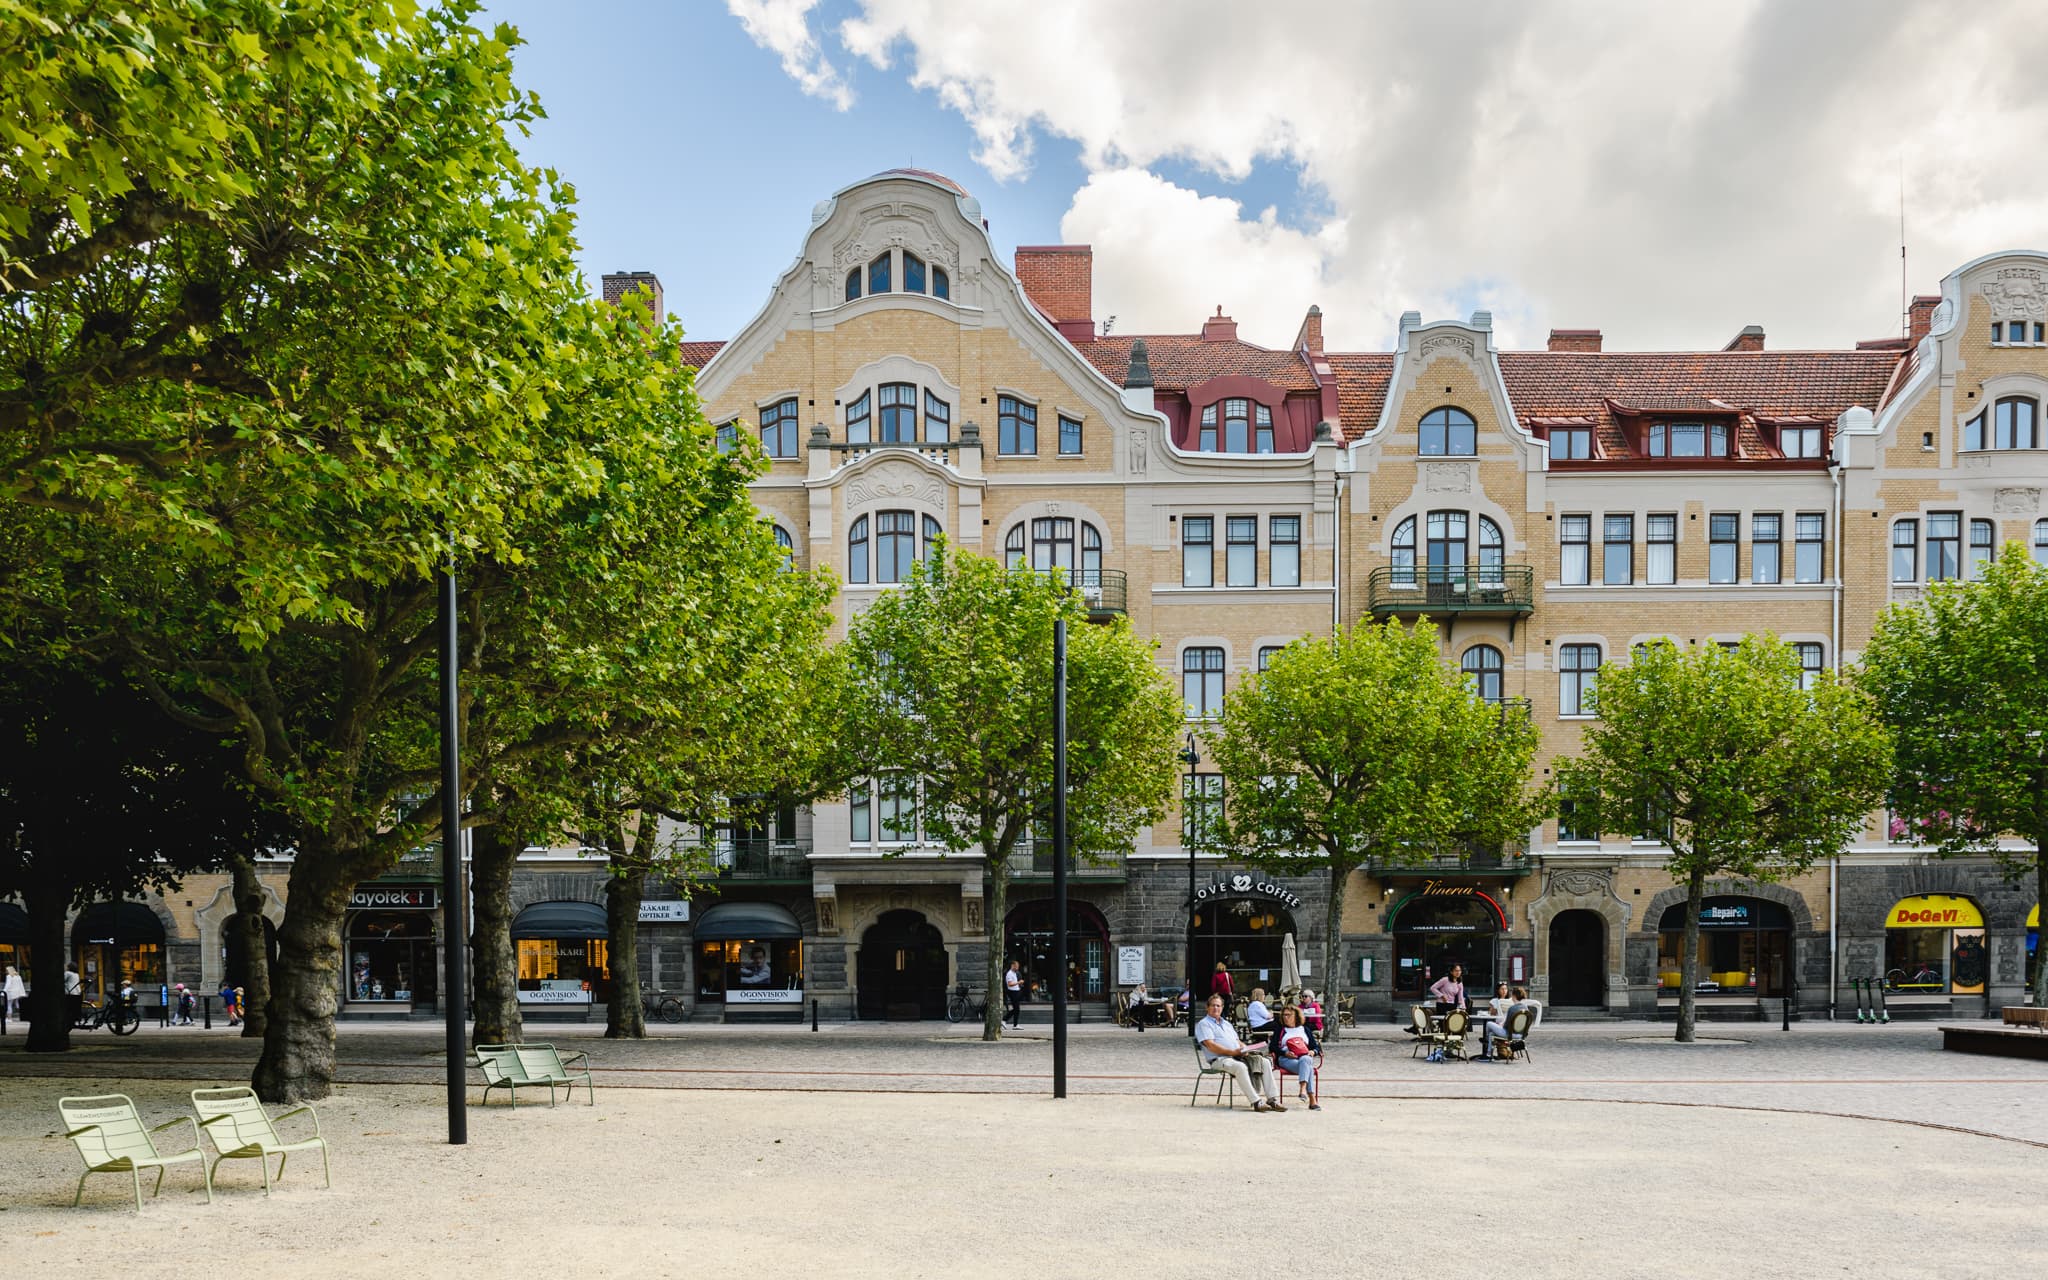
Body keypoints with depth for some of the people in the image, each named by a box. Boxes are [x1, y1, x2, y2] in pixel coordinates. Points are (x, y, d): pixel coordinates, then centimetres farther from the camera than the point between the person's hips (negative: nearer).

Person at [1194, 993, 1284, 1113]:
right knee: (1240, 1067, -37)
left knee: (1265, 1062, -10)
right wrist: (1231, 1052, -18)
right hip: (1219, 1059, -7)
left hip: (1238, 1056, 7)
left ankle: (1272, 1099, -14)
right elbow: (1211, 1046, -10)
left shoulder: (1227, 1023, 29)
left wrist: (1244, 1050, 1)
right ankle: (1256, 1102, -36)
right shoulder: (1203, 1024, 4)